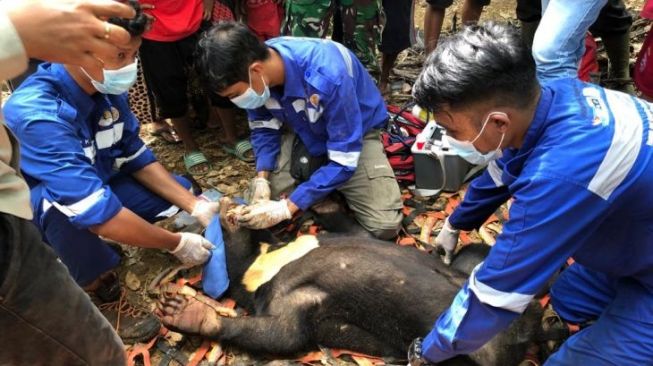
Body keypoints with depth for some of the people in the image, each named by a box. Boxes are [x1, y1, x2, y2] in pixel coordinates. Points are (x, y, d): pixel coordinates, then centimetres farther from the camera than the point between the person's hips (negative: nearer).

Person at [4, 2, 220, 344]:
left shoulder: (106, 86, -15)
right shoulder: (37, 114, -36)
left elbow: (136, 157, -5)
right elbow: (95, 211, -39)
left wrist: (194, 205, -15)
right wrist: (177, 244, -30)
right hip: (36, 209, -6)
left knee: (180, 191, 0)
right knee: (58, 201, -39)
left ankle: (98, 249, 15)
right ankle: (103, 298, -14)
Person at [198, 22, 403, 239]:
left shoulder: (326, 76, -39)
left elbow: (343, 159, -32)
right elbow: (263, 127, -3)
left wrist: (287, 207, -30)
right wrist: (261, 178, -20)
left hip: (354, 136, -4)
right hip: (304, 133, 4)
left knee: (384, 227, -16)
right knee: (261, 205, -10)